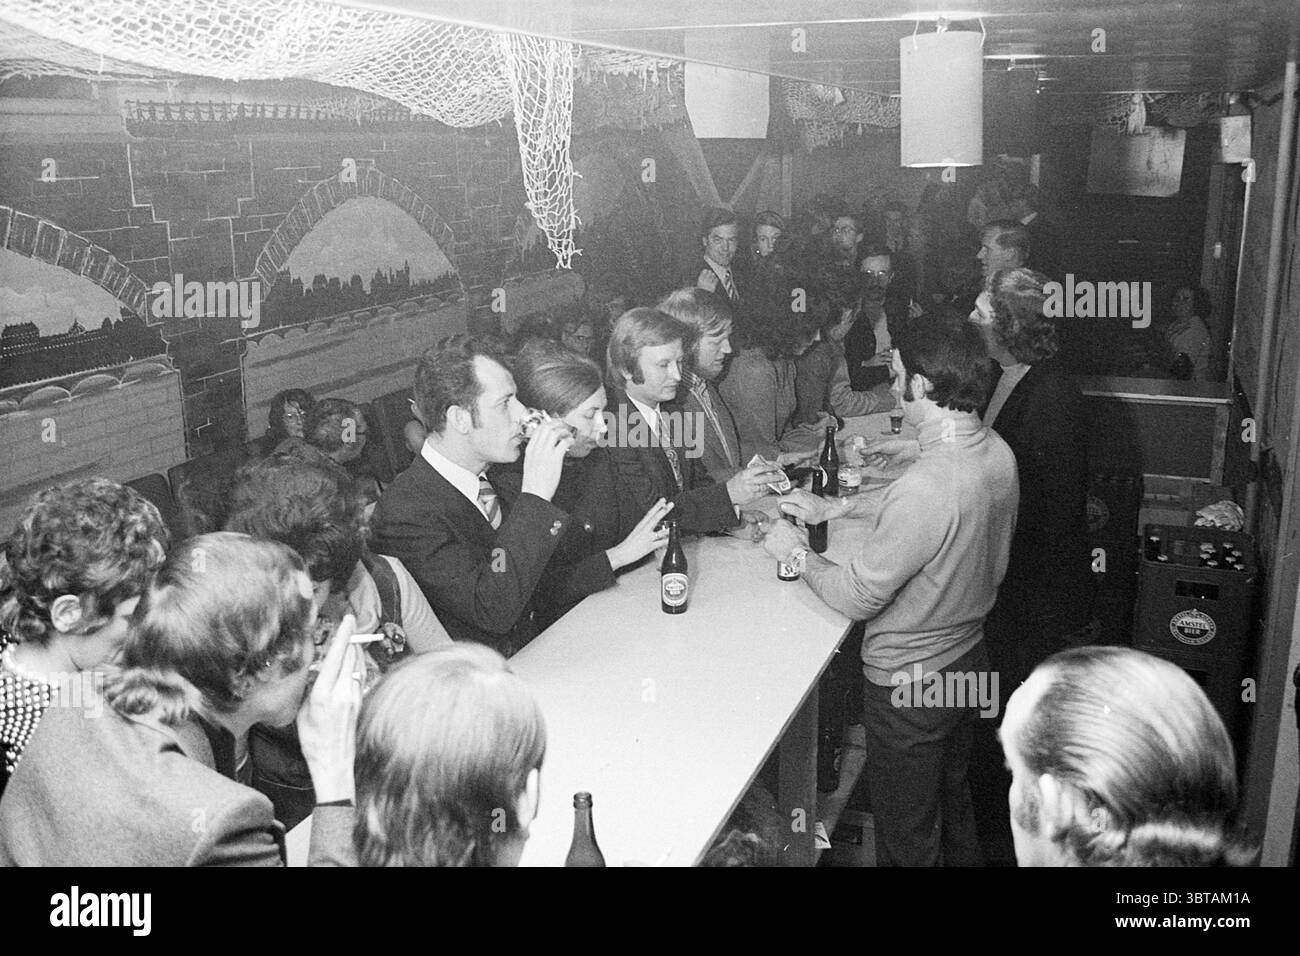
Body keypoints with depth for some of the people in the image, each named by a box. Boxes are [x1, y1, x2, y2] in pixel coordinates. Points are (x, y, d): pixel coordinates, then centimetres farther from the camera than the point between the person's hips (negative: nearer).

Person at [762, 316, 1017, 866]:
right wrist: (836, 508, 11)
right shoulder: (996, 452, -7)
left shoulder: (926, 486, -34)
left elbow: (856, 597, -25)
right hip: (969, 659, 8)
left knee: (907, 834, 13)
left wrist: (795, 553, -8)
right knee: (953, 798, 30)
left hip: (908, 682, -8)